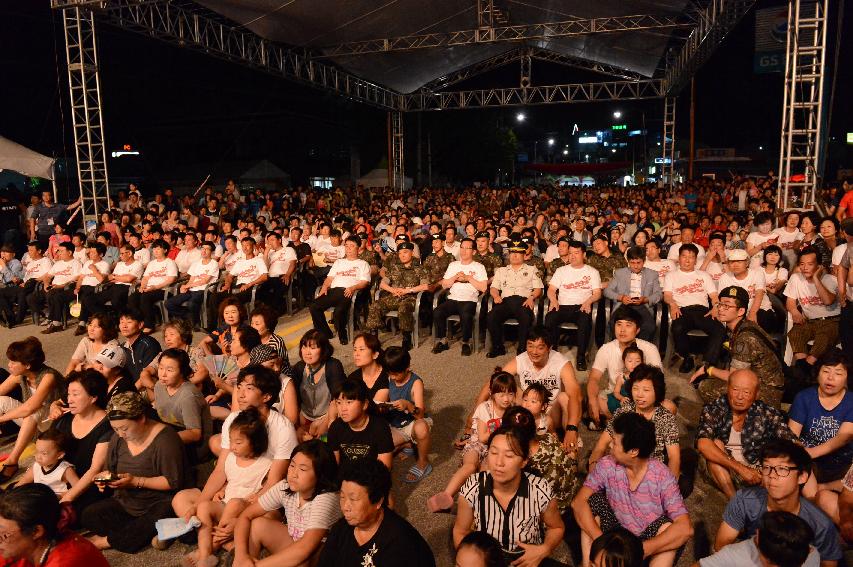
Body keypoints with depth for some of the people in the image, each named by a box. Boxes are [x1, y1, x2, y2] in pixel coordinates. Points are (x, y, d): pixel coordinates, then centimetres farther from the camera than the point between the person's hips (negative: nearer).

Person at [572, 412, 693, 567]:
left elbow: (685, 528, -30)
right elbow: (578, 502, -22)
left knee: (668, 528, -31)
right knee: (591, 502, -21)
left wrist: (641, 550, -40)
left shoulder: (662, 477, -21)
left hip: (649, 540, -2)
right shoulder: (607, 466, -14)